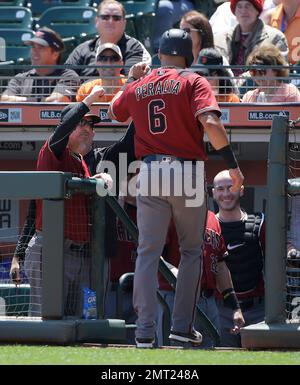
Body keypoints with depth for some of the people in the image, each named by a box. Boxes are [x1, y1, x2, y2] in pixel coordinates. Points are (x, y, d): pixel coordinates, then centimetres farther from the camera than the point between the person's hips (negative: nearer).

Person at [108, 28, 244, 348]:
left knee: (148, 253, 4)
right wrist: (233, 165, -15)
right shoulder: (193, 82, -2)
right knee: (191, 251, 12)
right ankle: (182, 326, 8)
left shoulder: (138, 87, 11)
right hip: (187, 176, -3)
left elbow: (114, 113, 32)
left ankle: (145, 331, -4)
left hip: (150, 176, 3)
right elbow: (211, 123, -18)